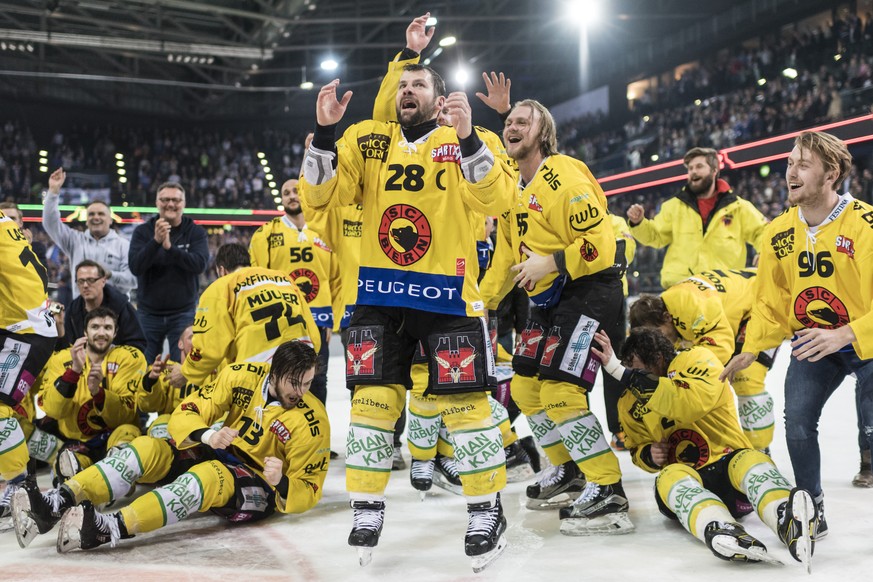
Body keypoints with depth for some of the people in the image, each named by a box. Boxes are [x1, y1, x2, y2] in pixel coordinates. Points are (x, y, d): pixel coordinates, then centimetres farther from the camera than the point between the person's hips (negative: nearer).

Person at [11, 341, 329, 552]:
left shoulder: (312, 422, -19)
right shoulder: (242, 376, -11)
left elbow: (307, 491, -13)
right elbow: (186, 413, -10)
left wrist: (281, 485, -36)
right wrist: (205, 435, -32)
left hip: (260, 488, -5)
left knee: (208, 476, -37)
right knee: (145, 449, -19)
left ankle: (111, 529, -52)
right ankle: (56, 505, -33)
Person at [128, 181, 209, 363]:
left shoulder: (196, 232, 0)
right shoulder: (142, 231, 2)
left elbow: (200, 264, -16)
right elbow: (135, 267, -11)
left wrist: (170, 247, -28)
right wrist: (155, 241, -25)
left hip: (183, 313, -1)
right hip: (149, 313, 1)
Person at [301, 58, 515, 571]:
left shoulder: (470, 142, 2)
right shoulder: (367, 140, 9)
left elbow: (495, 200, -15)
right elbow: (322, 195, -1)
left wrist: (466, 137, -27)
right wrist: (324, 132, -12)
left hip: (448, 295, -2)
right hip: (379, 293, 3)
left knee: (464, 402, -2)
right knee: (374, 398, 2)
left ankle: (487, 511, 13)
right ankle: (368, 509, 16)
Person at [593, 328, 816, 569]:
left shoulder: (697, 359, -8)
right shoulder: (630, 404, 9)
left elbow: (693, 402, -29)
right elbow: (639, 448, 22)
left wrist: (620, 371, -30)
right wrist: (649, 455, -6)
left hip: (728, 462, -2)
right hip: (684, 477, 2)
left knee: (751, 460, -36)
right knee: (670, 478, -34)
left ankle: (789, 522, -66)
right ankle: (722, 533, -65)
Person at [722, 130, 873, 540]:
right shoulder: (779, 233, -5)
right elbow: (771, 303, 4)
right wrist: (751, 349, -6)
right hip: (811, 341, 4)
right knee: (797, 421, -9)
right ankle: (812, 510, 11)